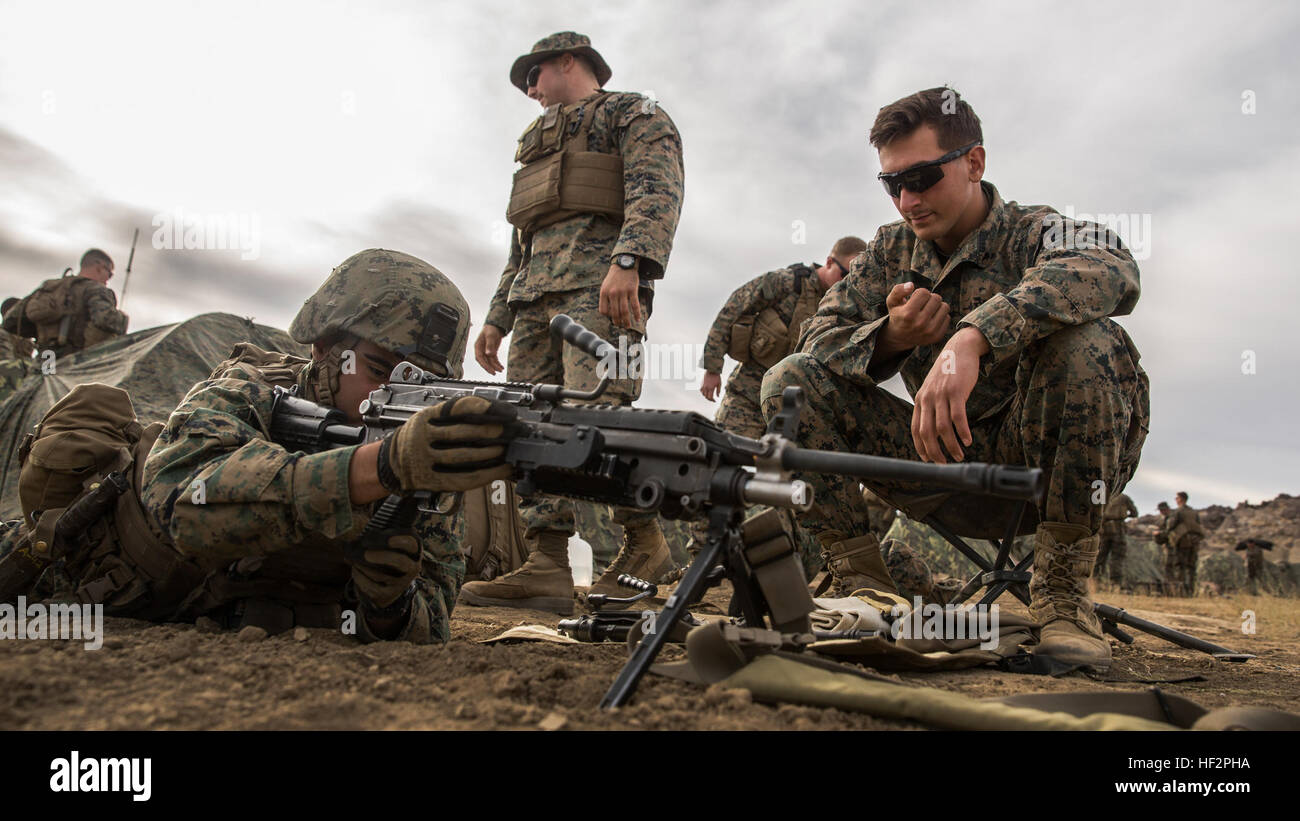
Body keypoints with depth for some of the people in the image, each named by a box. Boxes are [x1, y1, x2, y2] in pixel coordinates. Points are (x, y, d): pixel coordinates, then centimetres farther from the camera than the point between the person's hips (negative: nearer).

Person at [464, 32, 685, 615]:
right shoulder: (542, 138, 37)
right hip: (536, 293, 8)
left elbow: (656, 189, -8)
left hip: (600, 283, -8)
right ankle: (546, 567, -8)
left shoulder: (633, 113, 12)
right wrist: (498, 316, 23)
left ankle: (645, 540, -11)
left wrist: (628, 261, -26)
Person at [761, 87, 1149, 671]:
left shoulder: (1032, 232, -7)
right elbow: (819, 336, 2)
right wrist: (890, 337, -21)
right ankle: (863, 581, -9)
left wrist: (972, 337, -46)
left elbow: (1111, 270, -31)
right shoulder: (890, 250, 9)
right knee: (791, 381, -11)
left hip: (1034, 462, -3)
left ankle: (1062, 591, -22)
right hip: (938, 456, 4)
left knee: (1085, 342, -33)